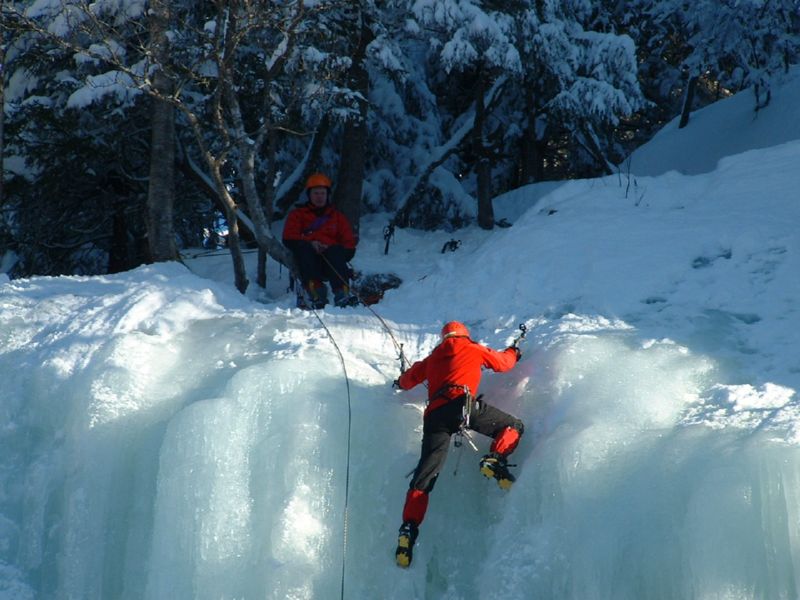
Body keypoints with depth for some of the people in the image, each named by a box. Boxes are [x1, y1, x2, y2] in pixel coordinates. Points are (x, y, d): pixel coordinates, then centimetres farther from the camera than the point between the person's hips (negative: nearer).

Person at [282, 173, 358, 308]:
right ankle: (315, 290, -49)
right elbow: (289, 239, 7)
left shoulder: (338, 217, 28)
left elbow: (350, 245, 16)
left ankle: (342, 292, -51)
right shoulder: (297, 214, 25)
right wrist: (310, 244, -12)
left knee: (335, 251, -34)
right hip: (308, 257, 0)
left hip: (331, 257, 0)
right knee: (303, 248, -34)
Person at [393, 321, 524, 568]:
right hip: (463, 403, -4)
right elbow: (504, 363, 31)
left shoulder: (434, 357, 31)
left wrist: (401, 382, 64)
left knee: (424, 475, 2)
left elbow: (409, 379, 41)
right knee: (513, 427, 9)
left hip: (434, 413, 4)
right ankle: (495, 458, -18)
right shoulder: (473, 349, 21)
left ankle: (409, 527, -11)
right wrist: (514, 352, 53)